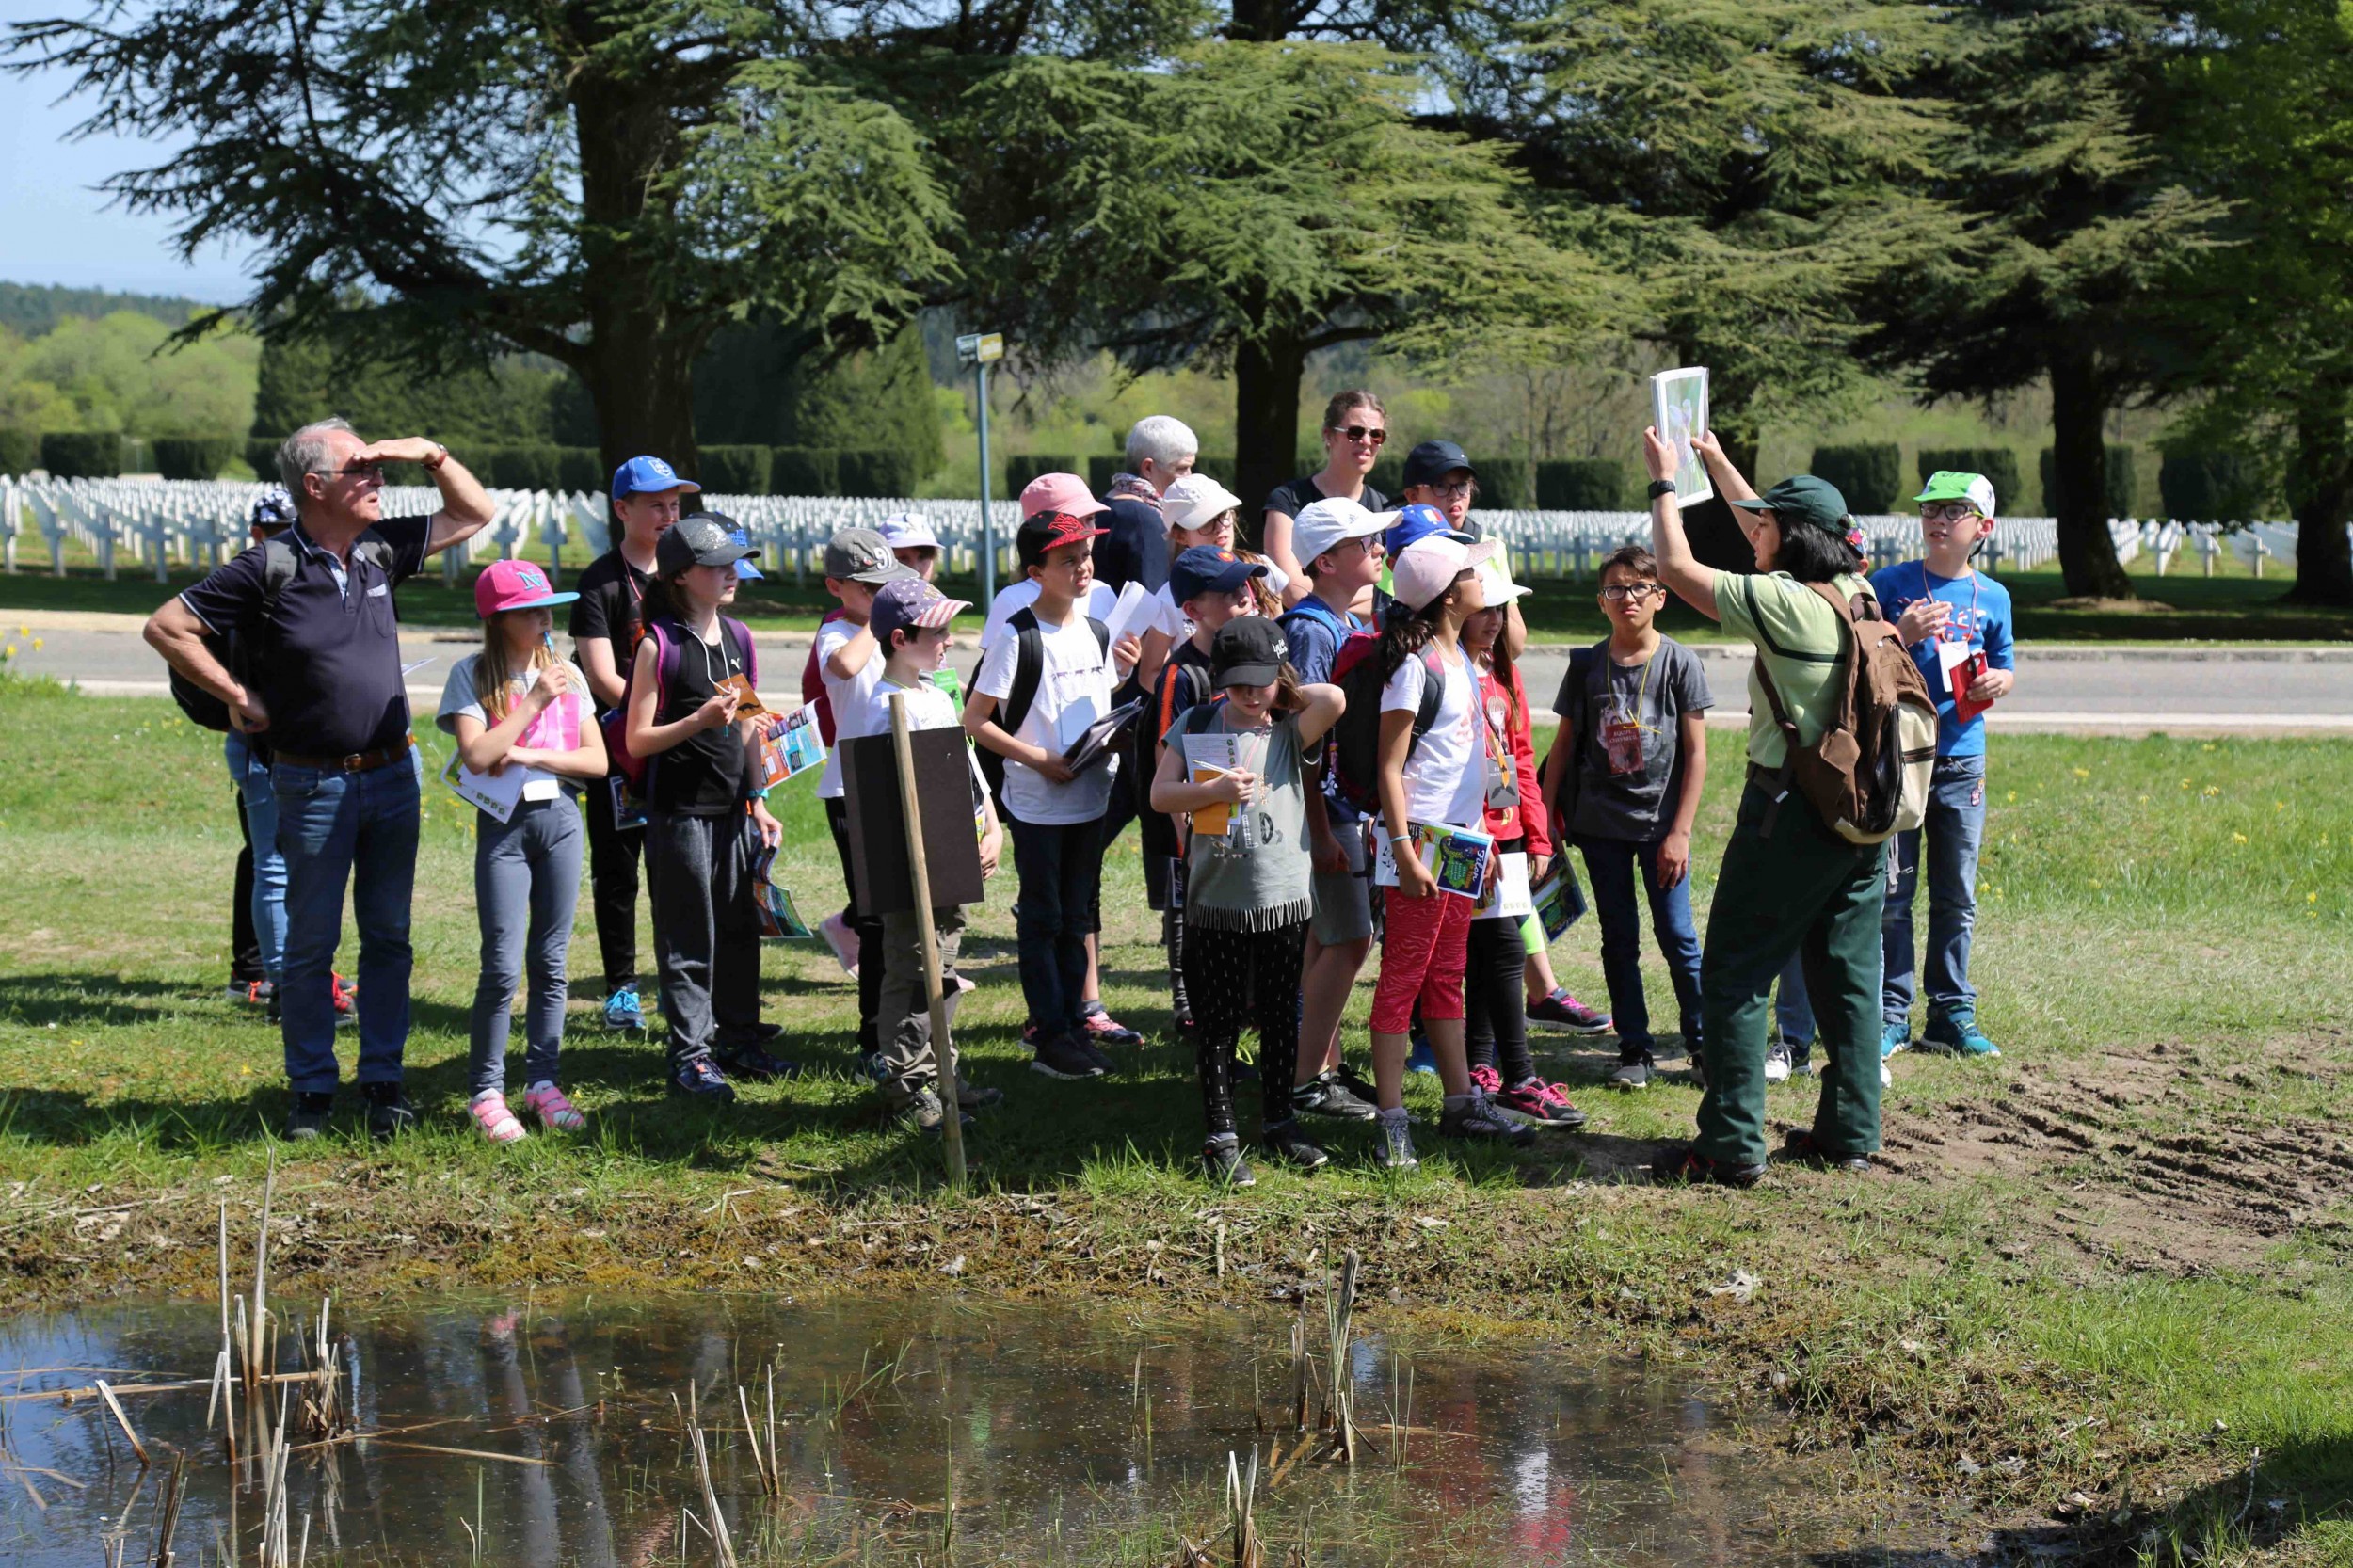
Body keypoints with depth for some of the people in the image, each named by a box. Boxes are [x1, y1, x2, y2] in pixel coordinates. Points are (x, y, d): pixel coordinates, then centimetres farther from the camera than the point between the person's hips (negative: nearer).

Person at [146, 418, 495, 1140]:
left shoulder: (380, 550, 4)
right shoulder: (266, 571, -12)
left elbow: (475, 514, 16)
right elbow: (165, 628, -8)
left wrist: (431, 454, 1)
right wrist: (237, 695, -8)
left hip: (393, 777, 5)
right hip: (314, 784, -5)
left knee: (388, 936, 8)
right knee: (310, 944, 3)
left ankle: (383, 1081, 16)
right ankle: (312, 1088, 12)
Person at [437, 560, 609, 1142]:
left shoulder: (566, 676, 8)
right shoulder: (473, 675, -3)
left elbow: (597, 761, 4)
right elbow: (476, 754, -16)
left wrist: (531, 756, -9)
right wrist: (535, 702, -14)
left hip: (560, 818, 4)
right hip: (503, 825, -4)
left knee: (551, 962, 7)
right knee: (503, 966, -8)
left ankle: (542, 1082, 15)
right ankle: (486, 1091, 1)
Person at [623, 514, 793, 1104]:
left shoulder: (739, 638, 10)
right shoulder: (659, 645, -9)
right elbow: (637, 741, -10)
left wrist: (758, 801, 14)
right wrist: (699, 720, -22)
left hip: (733, 810, 6)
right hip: (679, 810, -6)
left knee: (741, 927, 11)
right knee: (688, 936, -1)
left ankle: (740, 1038, 23)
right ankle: (690, 1053, 5)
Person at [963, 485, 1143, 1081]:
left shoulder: (1097, 632, 7)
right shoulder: (1018, 637, -12)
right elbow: (974, 720, -12)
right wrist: (1039, 759, -18)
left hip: (1090, 799, 6)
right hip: (1037, 803, -6)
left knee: (1077, 915, 12)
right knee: (1043, 918, 1)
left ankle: (1074, 1025, 19)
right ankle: (1051, 1037, 5)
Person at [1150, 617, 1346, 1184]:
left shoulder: (1290, 730, 0)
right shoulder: (1195, 726, 2)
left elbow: (1334, 700, -20)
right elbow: (1160, 795, -4)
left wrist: (1285, 694, -3)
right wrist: (1213, 790, -20)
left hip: (1283, 897, 1)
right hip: (1215, 900, -1)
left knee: (1280, 1018, 12)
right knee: (1218, 1021, 4)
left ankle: (1279, 1124, 26)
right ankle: (1221, 1138, 10)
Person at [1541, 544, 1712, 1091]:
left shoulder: (1680, 663, -4)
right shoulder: (1586, 666, 3)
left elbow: (1696, 753, -5)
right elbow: (1563, 745, 8)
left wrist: (1680, 831, -9)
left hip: (1660, 823, -2)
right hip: (1600, 822, 3)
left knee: (1677, 936, -2)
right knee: (1619, 940, 7)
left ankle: (1705, 1044, 12)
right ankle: (1636, 1050, 15)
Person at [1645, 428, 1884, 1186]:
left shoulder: (1785, 605, -17)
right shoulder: (1858, 595, 6)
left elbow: (1677, 568, -8)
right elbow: (1771, 539, 24)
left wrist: (1664, 482, 5)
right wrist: (1718, 463, 33)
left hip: (1791, 810, -8)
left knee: (1735, 974, 0)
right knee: (1848, 974, 13)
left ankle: (1732, 1144, -2)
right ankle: (1851, 1132, 18)